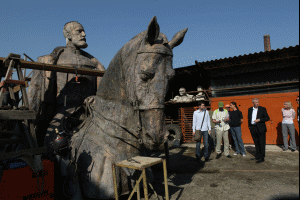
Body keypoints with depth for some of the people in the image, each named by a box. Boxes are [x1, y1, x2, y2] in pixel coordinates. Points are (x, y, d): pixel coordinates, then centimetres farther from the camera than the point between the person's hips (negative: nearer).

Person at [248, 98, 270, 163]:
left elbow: (267, 118, -3)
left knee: (261, 143, 0)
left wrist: (259, 120, -16)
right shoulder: (250, 109, 9)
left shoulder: (262, 109, -2)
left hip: (260, 128, -4)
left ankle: (262, 158, 7)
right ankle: (257, 156, 24)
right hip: (253, 128, 4)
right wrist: (249, 126, 10)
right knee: (256, 143, 13)